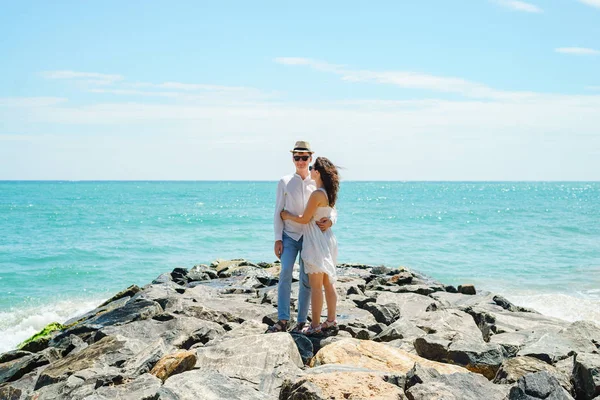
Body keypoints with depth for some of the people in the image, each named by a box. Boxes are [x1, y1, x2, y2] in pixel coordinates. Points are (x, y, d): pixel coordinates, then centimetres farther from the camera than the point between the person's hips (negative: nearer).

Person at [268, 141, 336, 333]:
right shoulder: (285, 182, 4)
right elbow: (278, 212, 3)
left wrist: (330, 221, -20)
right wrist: (278, 239, -4)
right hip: (289, 236, -1)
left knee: (306, 279, 2)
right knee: (285, 272, -18)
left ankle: (301, 322, 8)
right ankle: (283, 320, -20)